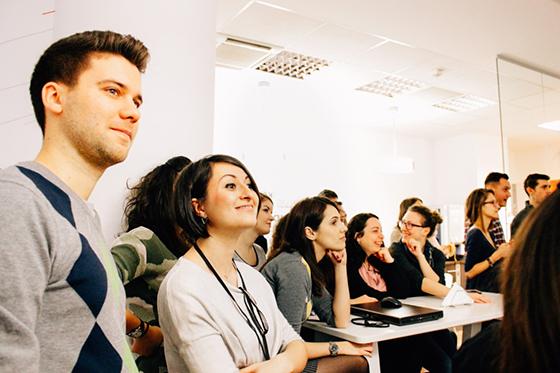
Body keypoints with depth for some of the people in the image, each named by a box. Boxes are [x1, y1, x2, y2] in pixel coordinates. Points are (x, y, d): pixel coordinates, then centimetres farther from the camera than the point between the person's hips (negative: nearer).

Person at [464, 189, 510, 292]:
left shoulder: (487, 233, 12)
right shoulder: (475, 234, -18)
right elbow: (469, 272, -24)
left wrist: (502, 251, 6)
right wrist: (497, 255, -21)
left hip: (492, 290, 10)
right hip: (480, 291, -10)